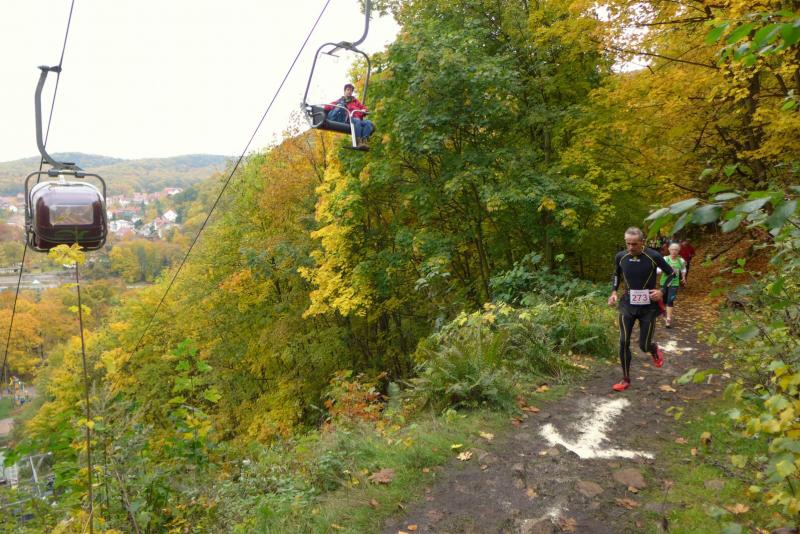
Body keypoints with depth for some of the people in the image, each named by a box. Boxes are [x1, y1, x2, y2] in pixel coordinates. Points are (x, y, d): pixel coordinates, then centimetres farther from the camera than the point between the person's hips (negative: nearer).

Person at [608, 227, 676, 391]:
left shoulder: (653, 256, -14)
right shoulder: (620, 256, -5)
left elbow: (671, 273, 1)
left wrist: (662, 291, -12)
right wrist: (614, 292, 1)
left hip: (648, 307, -2)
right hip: (627, 305, 2)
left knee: (644, 345, 3)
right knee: (623, 342, -5)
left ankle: (655, 350, 42)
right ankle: (626, 379, 9)